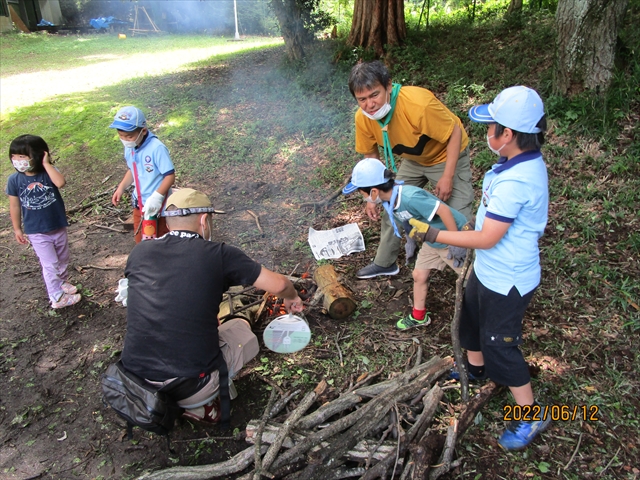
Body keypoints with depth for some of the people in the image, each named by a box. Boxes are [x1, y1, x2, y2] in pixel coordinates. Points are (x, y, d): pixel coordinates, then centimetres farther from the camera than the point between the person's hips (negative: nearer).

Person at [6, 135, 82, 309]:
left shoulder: (48, 172, -13)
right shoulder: (14, 180, -12)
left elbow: (60, 182, -37)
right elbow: (14, 206, -2)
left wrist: (46, 163, -31)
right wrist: (17, 229, 2)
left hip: (58, 227, 2)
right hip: (36, 232, -2)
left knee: (63, 259, 21)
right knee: (50, 265, 1)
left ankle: (62, 282, 46)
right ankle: (57, 297, 15)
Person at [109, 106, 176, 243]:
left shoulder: (157, 148, -24)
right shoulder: (129, 148, -1)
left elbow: (170, 176, -23)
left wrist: (156, 197, -30)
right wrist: (121, 188, 3)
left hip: (158, 206, -7)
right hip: (139, 204, 7)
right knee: (141, 242, 20)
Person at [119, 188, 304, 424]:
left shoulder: (139, 252, 2)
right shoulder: (218, 254, -9)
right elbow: (278, 285, -1)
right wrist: (292, 298, 23)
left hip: (135, 379, 5)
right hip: (192, 386, -4)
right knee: (241, 328, 21)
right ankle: (201, 404, 8)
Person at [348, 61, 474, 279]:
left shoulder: (418, 103, -38)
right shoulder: (363, 118, -20)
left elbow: (455, 132, -25)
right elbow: (371, 155, -3)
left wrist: (447, 177, -25)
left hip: (446, 156, -5)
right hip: (413, 160, 6)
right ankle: (384, 263, 32)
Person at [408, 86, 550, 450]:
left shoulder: (515, 181, -33)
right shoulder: (526, 162, -3)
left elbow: (486, 239, -28)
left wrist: (433, 235, -22)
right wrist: (464, 233, 17)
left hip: (507, 281, -10)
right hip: (489, 271, 10)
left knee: (500, 345, 7)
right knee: (472, 318, 28)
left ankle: (531, 416, 29)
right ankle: (476, 371, 54)